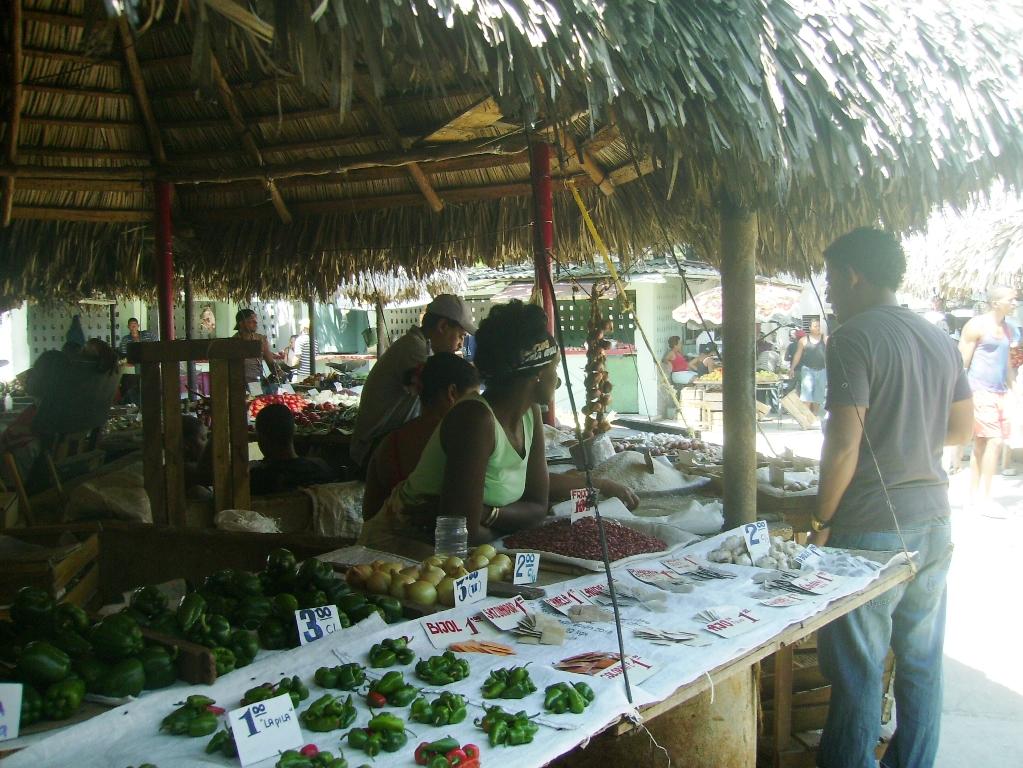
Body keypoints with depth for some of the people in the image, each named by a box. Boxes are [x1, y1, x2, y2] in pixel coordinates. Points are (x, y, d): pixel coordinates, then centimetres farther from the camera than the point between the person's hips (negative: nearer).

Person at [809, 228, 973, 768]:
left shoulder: (854, 338, -14)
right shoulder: (940, 340, 9)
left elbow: (844, 444, -19)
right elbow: (961, 428, 18)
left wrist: (821, 522, -9)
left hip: (872, 527, -8)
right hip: (932, 521, 8)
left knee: (857, 670, 3)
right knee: (922, 662, 16)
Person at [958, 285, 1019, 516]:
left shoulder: (1007, 328, 16)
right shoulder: (977, 326, -8)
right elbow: (962, 361, -11)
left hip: (998, 393, 8)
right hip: (980, 391, -8)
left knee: (981, 444, 11)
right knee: (994, 440, -13)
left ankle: (975, 494, 17)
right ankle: (984, 497, -8)